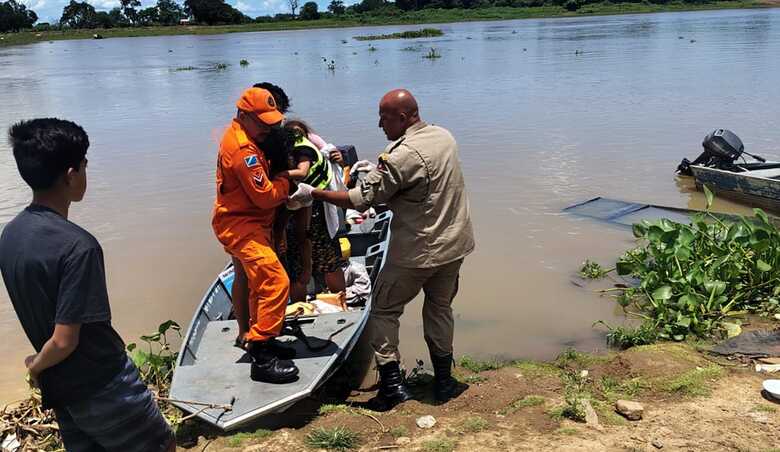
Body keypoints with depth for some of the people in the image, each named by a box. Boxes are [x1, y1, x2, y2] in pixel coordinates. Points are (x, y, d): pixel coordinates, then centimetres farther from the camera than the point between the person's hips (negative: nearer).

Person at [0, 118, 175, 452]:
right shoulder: (77, 246, -26)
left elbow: (37, 314, 7)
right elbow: (64, 340, -24)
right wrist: (37, 365, -5)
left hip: (60, 389, 8)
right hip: (104, 389, -8)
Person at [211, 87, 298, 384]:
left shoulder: (241, 137, 11)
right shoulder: (242, 150, -22)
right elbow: (266, 196, -23)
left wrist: (285, 176, 6)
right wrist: (288, 181, -5)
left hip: (247, 223, 11)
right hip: (241, 227, -11)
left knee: (260, 283, 19)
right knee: (275, 281, -19)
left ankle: (259, 342, 33)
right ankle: (262, 357, -16)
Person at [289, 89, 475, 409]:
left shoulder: (401, 157, -23)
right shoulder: (444, 136, 3)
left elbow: (360, 200, -19)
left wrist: (312, 193, -10)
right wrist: (376, 171, 12)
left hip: (416, 253, -8)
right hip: (454, 245, 8)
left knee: (383, 310, 10)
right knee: (440, 308, 22)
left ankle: (392, 384, 11)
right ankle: (443, 382, 28)